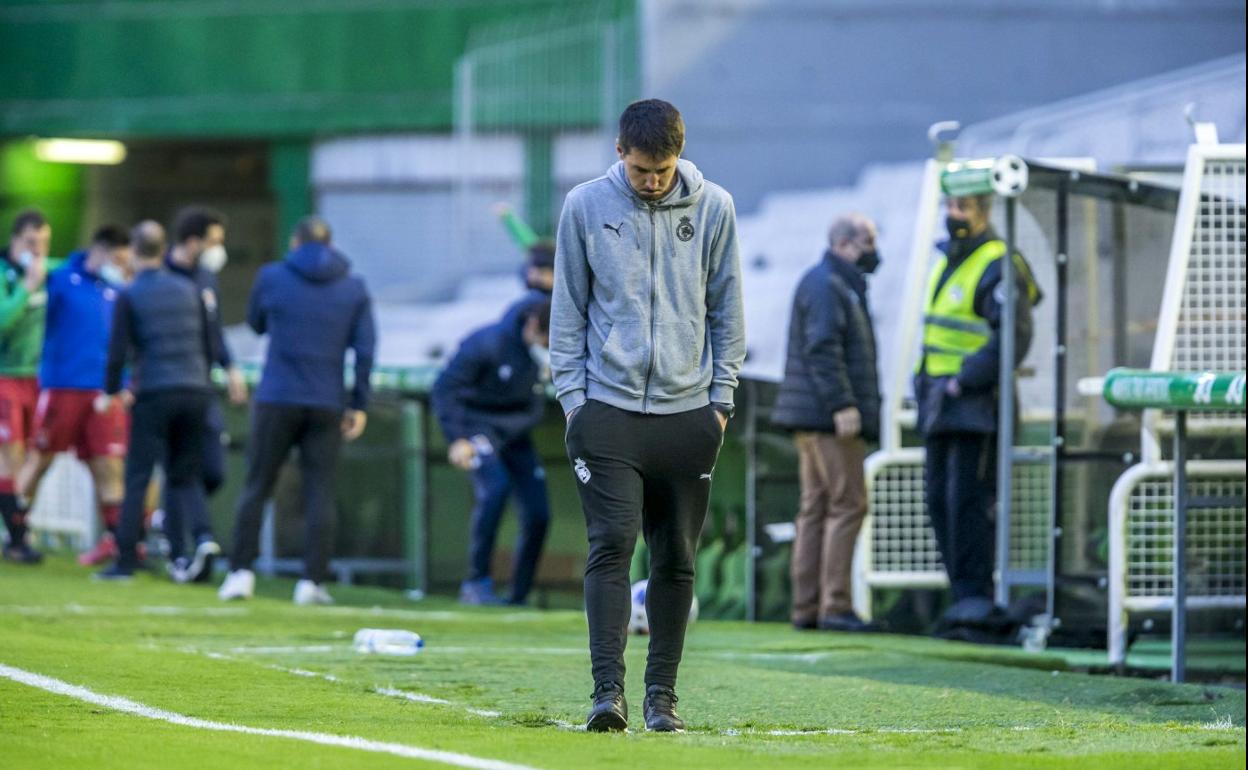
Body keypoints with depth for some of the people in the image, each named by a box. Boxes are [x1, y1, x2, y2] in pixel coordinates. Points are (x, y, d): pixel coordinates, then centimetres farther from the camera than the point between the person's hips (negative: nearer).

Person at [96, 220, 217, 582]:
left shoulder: (129, 297, -2)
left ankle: (125, 559, -2)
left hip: (153, 394, -4)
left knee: (137, 478, 1)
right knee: (185, 475, 13)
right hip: (195, 394, 4)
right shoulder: (189, 291, 11)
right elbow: (209, 347, 13)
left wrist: (110, 393, 9)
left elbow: (118, 351, -5)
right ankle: (202, 536, -12)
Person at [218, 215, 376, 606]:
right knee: (319, 493, 3)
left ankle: (241, 571, -1)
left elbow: (256, 323, 16)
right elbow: (365, 349, 1)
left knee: (256, 487, 6)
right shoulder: (355, 288, 4)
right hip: (327, 406, 1)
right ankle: (312, 580, -1)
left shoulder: (272, 277, 0)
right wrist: (359, 405, 5)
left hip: (276, 400, -1)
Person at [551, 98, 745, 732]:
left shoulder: (713, 208, 3)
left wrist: (721, 397, 4)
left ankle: (662, 691, 13)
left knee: (676, 559, 5)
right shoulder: (586, 206, 1)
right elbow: (568, 311, 5)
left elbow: (727, 310, 9)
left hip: (687, 413, 1)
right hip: (608, 412, -1)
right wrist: (573, 397, -1)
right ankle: (608, 690, -13)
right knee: (611, 546, -11)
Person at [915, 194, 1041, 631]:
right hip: (940, 400, 9)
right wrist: (926, 385, 14)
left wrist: (965, 380, -21)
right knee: (941, 500, 6)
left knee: (968, 498, -14)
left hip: (976, 400, -9)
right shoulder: (949, 263, 17)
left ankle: (975, 596, -13)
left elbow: (1014, 337, -20)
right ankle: (967, 595, 10)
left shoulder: (997, 268, -11)